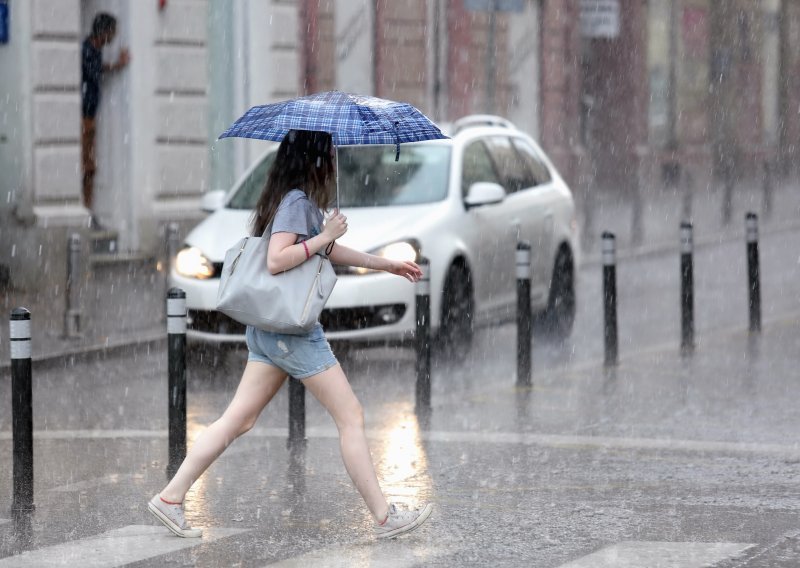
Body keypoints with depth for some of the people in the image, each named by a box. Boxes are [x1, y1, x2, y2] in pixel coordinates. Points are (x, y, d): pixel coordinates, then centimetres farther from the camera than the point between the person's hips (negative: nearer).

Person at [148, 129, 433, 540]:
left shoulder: (294, 199, 15)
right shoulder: (297, 202, -15)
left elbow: (326, 251, 29)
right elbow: (276, 260, -27)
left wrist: (386, 265, 34)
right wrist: (325, 236, -18)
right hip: (292, 331, -10)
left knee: (238, 420, 9)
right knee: (351, 417, -2)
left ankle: (170, 497, 7)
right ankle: (384, 518, 1)